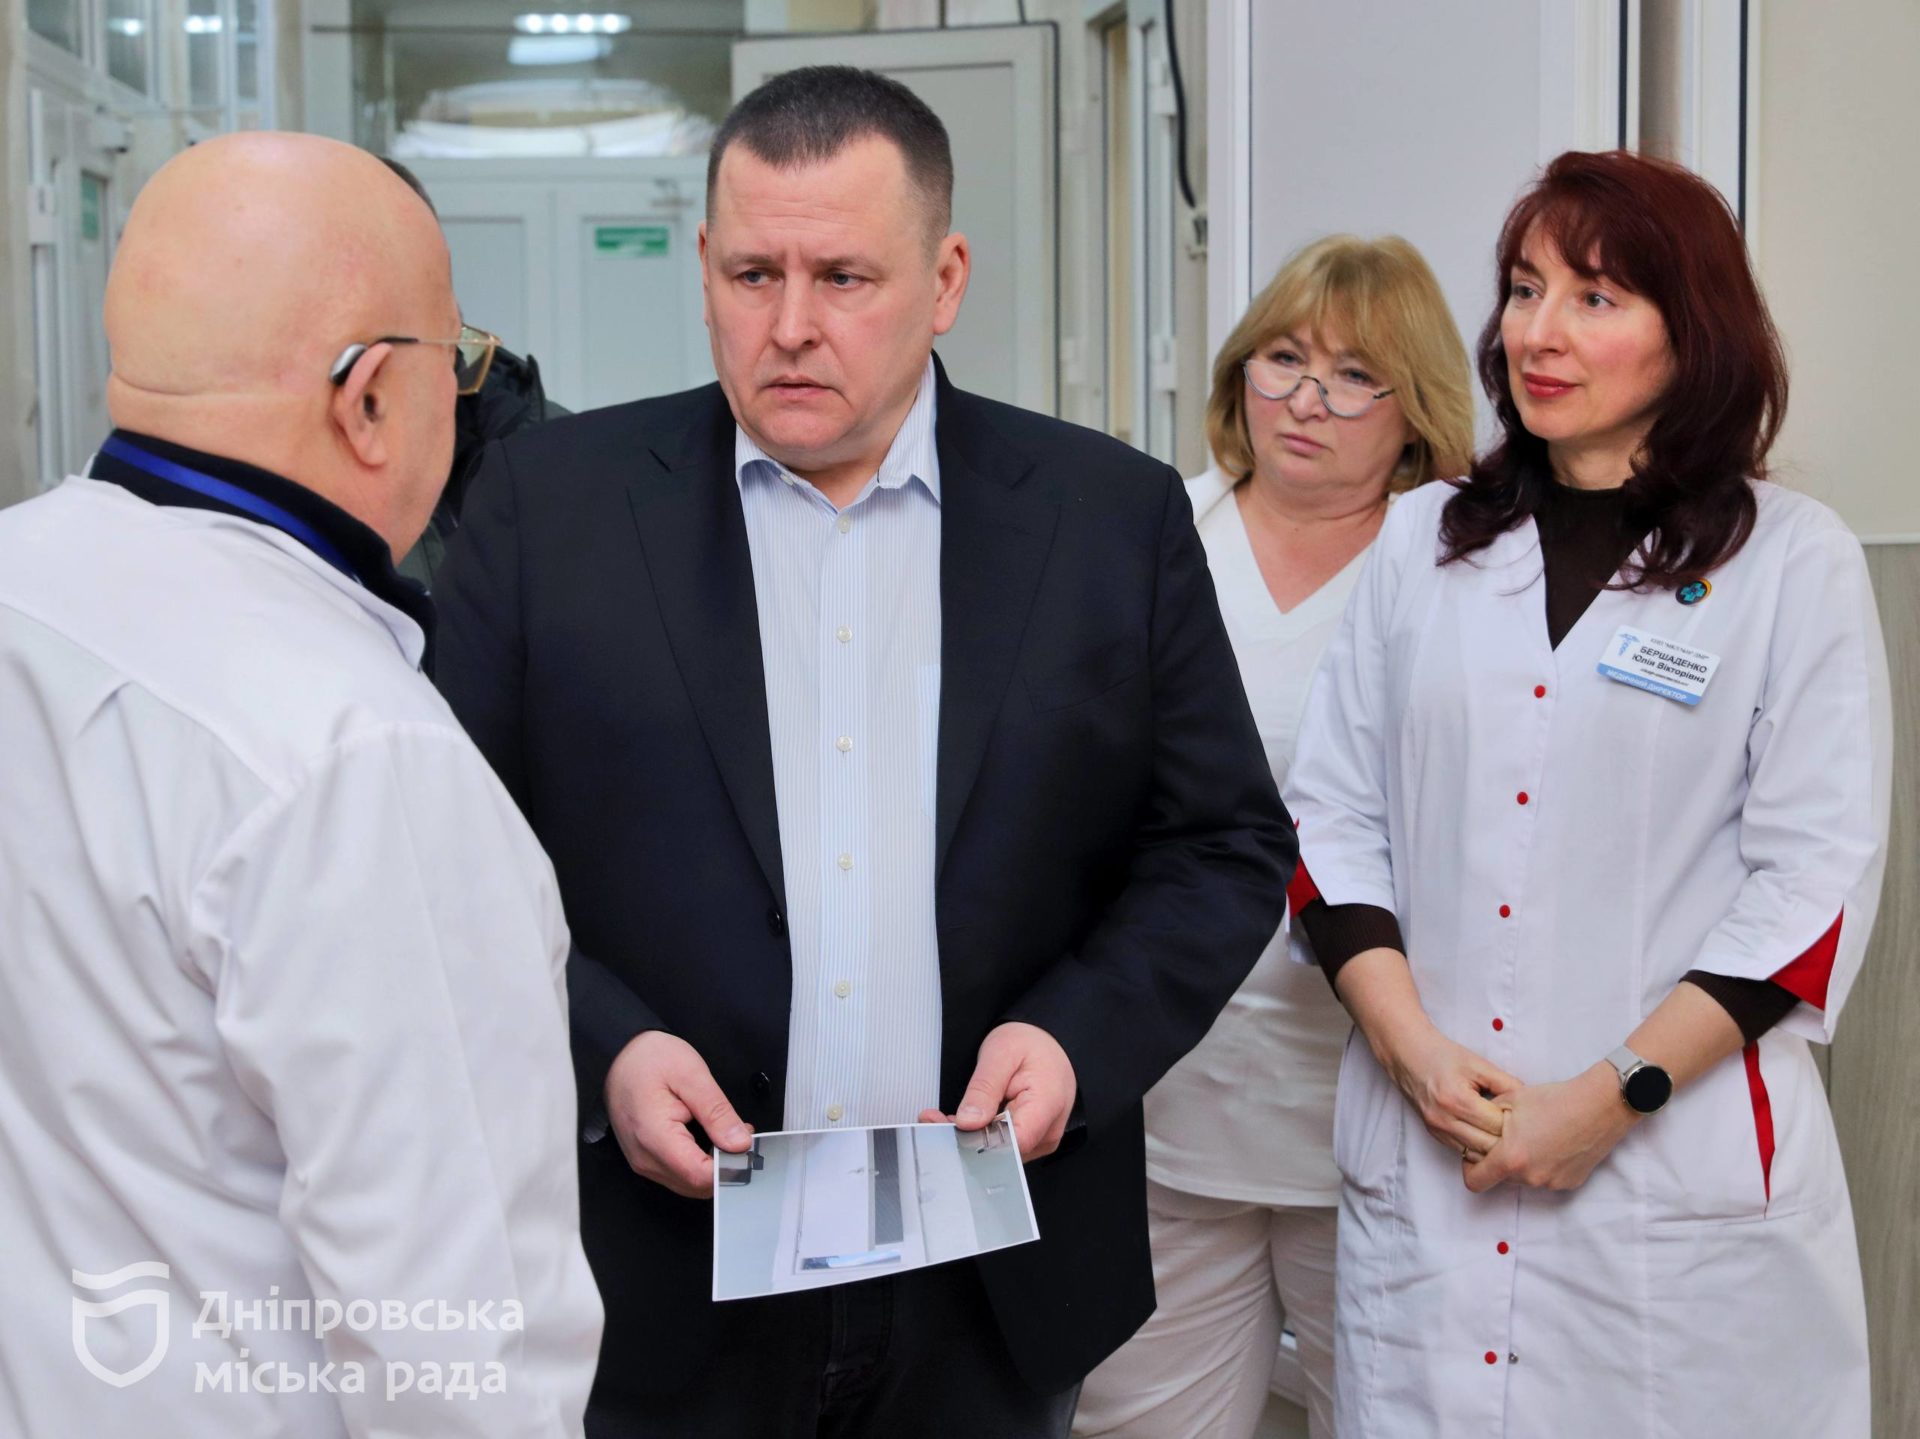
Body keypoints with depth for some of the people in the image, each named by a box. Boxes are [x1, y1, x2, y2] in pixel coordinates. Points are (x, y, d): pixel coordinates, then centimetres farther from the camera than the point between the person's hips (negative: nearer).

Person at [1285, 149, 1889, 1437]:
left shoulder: (1795, 560, -1)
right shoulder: (1424, 539, 10)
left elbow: (1819, 875, -5)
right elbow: (1331, 811, 7)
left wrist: (1615, 1093, -12)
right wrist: (1412, 1046, -7)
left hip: (1680, 1171, -3)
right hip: (1422, 1161, 3)